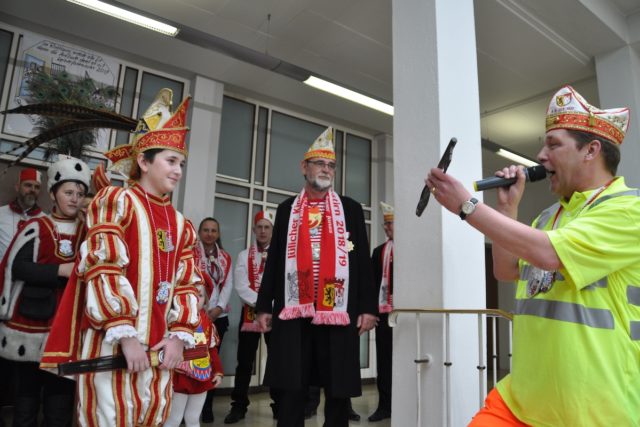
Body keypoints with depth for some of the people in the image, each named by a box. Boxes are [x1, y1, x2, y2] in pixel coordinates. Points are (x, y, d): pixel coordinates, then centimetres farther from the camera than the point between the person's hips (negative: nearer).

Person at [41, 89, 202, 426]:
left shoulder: (182, 225, 14)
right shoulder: (115, 201, -2)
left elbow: (186, 284, 11)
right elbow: (103, 270, -12)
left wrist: (179, 335, -2)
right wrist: (126, 335, -17)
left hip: (159, 349, 6)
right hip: (113, 343, -5)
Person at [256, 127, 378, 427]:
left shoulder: (351, 209, 8)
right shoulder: (287, 209, 11)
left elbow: (363, 261, 5)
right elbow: (274, 260, 11)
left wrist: (367, 307, -2)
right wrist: (264, 306, 6)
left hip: (338, 311, 0)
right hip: (293, 311, 1)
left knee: (338, 389, 7)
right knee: (291, 389, 5)